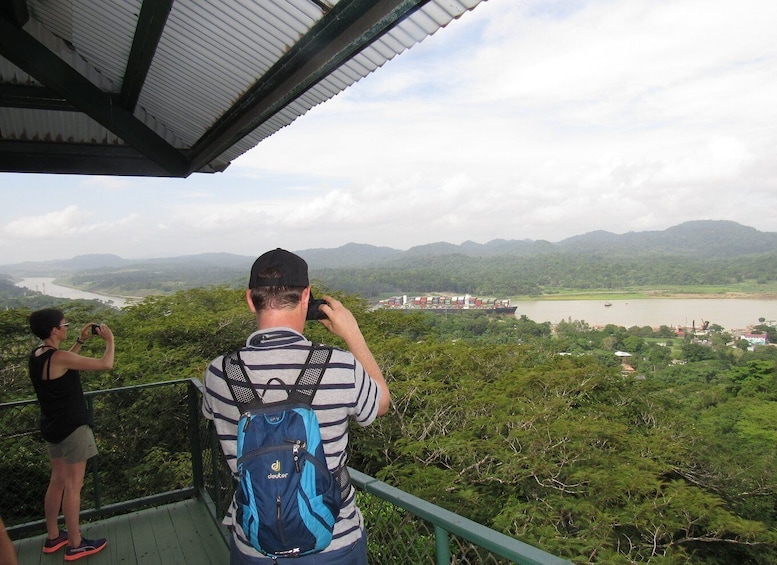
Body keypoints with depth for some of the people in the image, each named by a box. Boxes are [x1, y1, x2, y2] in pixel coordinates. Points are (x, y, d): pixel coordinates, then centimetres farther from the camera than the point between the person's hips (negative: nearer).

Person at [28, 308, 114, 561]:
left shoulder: (38, 354, 2)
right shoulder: (58, 357, -25)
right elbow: (106, 364, -23)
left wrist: (81, 340, 16)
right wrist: (109, 339, -7)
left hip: (53, 426, 9)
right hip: (72, 427, -9)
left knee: (58, 481, 20)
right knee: (73, 485, 2)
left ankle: (53, 537, 33)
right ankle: (75, 545, 13)